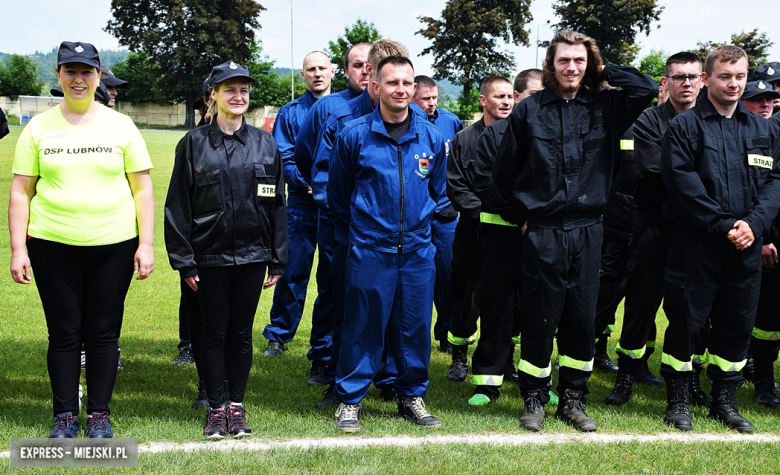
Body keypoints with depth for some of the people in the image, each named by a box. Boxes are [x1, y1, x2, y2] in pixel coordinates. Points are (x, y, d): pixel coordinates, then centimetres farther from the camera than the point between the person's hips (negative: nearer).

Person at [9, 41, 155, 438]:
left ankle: (99, 415, 16)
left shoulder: (120, 126, 5)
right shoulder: (39, 128, 5)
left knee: (103, 332, 4)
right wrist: (18, 249, -2)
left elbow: (143, 189, 4)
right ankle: (65, 416, 16)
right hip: (53, 246, 0)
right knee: (64, 333, 5)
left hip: (113, 246, 0)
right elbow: (20, 192, 5)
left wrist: (146, 245, -3)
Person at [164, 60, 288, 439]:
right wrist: (183, 259, -6)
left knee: (242, 332, 8)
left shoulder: (264, 143, 5)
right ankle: (215, 409, 15)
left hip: (252, 254, 1)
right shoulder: (194, 143, 0)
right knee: (214, 332, 5)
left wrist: (277, 259, 4)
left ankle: (238, 407, 19)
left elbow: (277, 204, 7)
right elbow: (178, 205, -1)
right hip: (209, 255, -1)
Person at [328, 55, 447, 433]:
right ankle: (350, 398, 14)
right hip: (369, 249, -3)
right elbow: (337, 193, 8)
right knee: (362, 326, 1)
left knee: (415, 325, 9)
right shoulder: (354, 135, -4)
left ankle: (412, 396, 23)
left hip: (417, 249, 3)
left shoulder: (431, 137, 4)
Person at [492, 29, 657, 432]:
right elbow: (504, 173, 7)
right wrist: (525, 211, 7)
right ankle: (535, 399, 15)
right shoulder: (529, 110, 1)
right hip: (542, 231, -2)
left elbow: (648, 89, -8)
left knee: (582, 317, 7)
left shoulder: (604, 107, 6)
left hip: (587, 230, 2)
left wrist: (603, 71, 0)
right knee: (539, 318, 2)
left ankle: (572, 398, 20)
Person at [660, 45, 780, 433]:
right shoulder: (685, 127, -1)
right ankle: (677, 401, 14)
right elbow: (682, 182, -11)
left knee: (738, 324, 10)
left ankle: (724, 400, 24)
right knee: (685, 321, -1)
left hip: (746, 244, 5)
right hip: (695, 242, -4)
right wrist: (723, 225, -16)